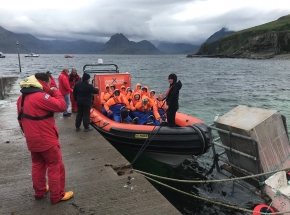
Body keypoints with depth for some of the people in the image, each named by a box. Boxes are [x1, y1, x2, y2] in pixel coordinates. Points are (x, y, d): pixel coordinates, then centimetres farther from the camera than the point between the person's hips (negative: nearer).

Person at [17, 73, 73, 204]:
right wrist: (56, 92, -9)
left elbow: (21, 118, 15)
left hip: (32, 140, 9)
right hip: (46, 140, -9)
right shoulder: (40, 96, -22)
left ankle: (39, 192, 34)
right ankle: (57, 196, 13)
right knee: (55, 167, 4)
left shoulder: (22, 98, 7)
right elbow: (61, 106, -24)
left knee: (38, 165, 21)